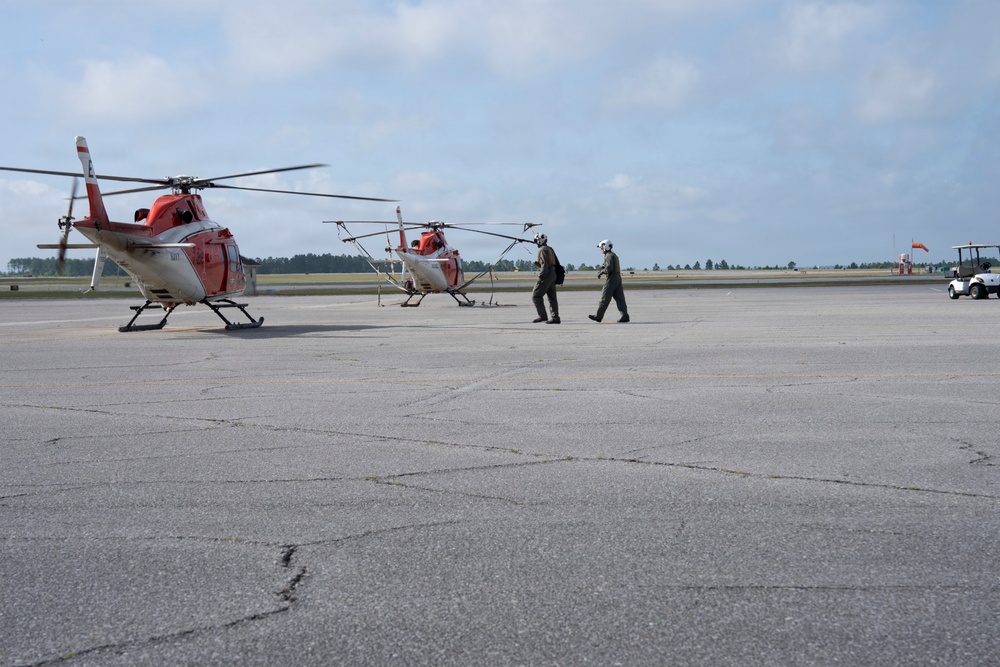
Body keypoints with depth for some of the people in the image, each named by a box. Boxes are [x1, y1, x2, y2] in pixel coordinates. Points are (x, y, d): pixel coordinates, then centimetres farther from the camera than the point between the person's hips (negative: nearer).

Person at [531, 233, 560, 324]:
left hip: (546, 276, -9)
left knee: (536, 296, -5)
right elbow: (557, 263, 20)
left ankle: (542, 316, -10)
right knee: (552, 297, 8)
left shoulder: (542, 250, -9)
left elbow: (545, 264, -20)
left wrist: (541, 275, -20)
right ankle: (555, 318, 5)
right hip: (553, 275, 9)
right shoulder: (550, 249, 19)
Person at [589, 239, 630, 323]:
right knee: (619, 298, 4)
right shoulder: (614, 255, 20)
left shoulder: (609, 256, -12)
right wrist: (602, 269, 13)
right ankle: (625, 316, -4)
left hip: (611, 278, -10)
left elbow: (609, 268, -23)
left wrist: (601, 272, -9)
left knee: (605, 298, -3)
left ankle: (598, 316, 2)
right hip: (618, 278, 10)